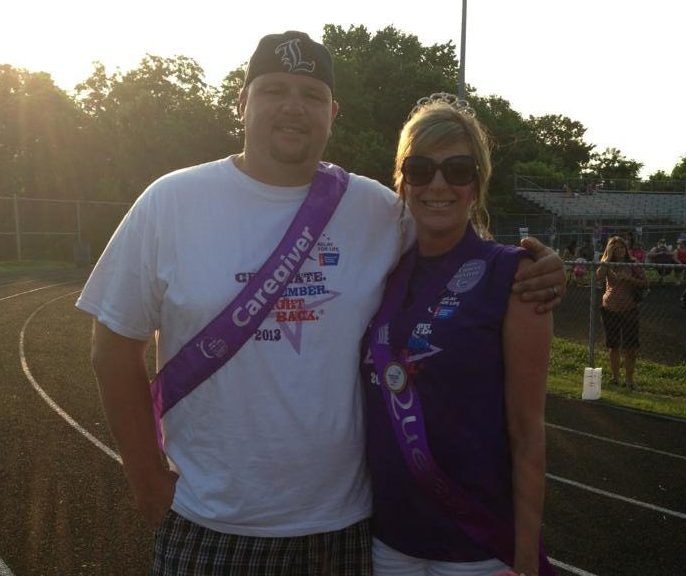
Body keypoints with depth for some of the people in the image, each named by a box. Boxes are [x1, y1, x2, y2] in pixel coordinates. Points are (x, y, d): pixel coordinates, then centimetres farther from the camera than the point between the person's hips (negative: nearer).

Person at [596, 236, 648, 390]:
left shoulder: (633, 264, 0)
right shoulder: (607, 265, 4)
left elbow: (645, 283, -4)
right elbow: (598, 278, -16)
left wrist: (628, 278, -18)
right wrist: (607, 257, -15)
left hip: (629, 309, -2)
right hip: (609, 309, 2)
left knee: (629, 347, -2)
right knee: (613, 345, 11)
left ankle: (629, 379, 9)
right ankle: (615, 377, 24)